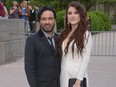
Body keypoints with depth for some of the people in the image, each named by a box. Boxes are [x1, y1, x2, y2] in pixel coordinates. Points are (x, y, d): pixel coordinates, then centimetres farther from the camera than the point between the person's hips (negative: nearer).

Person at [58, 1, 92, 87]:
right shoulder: (64, 33, 7)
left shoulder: (85, 34, -6)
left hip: (77, 76, -4)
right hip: (63, 76, 4)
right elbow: (62, 57, 8)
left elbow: (86, 58, -10)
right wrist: (59, 75, 3)